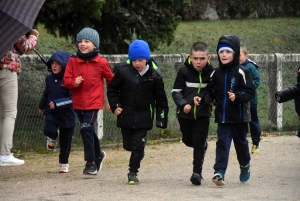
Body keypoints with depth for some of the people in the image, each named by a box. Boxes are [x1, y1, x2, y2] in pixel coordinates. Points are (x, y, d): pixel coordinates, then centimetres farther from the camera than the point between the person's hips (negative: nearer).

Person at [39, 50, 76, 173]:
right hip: (51, 113, 3)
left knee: (65, 141, 7)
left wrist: (57, 104, -30)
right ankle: (52, 138, 13)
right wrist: (42, 106, 33)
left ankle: (64, 164, 25)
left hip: (67, 114, -3)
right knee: (49, 130, -24)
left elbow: (72, 99, -22)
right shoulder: (49, 79, 1)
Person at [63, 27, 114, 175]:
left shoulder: (101, 63, -6)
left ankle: (91, 162, -8)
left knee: (86, 129, -18)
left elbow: (111, 80, 7)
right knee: (89, 131, 17)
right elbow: (66, 80, 1)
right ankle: (98, 155, 42)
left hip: (94, 102, -4)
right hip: (78, 102, 4)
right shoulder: (73, 61, 0)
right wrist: (74, 82, -22)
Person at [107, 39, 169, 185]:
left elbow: (161, 99, 2)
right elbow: (112, 89, 6)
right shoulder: (123, 71, -7)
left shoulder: (154, 75, -7)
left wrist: (161, 118, -1)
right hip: (126, 116, 1)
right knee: (128, 144, 8)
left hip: (143, 117, -1)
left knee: (138, 145, -7)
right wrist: (115, 105, -6)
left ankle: (133, 172, 6)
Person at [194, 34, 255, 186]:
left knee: (241, 142, 14)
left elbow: (250, 92, -13)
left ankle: (245, 165, 40)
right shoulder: (217, 73, 5)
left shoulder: (242, 72, -10)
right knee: (222, 143, -6)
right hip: (222, 116, 3)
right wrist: (201, 98, -7)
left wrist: (237, 96, -29)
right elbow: (211, 90, 11)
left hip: (239, 116, -3)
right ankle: (219, 172, -13)